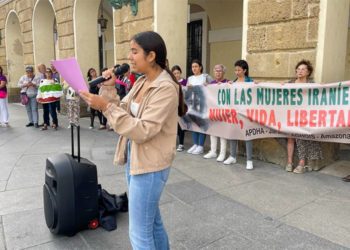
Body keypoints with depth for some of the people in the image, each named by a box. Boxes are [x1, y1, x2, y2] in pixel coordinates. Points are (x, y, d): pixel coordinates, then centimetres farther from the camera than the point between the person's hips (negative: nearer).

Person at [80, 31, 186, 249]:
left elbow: (142, 131, -26)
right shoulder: (141, 82, 7)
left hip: (150, 166, -9)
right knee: (152, 220, 24)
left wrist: (106, 107, -25)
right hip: (135, 159, 9)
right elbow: (124, 112, 7)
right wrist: (110, 90, -7)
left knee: (140, 232, 5)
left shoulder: (166, 88, -20)